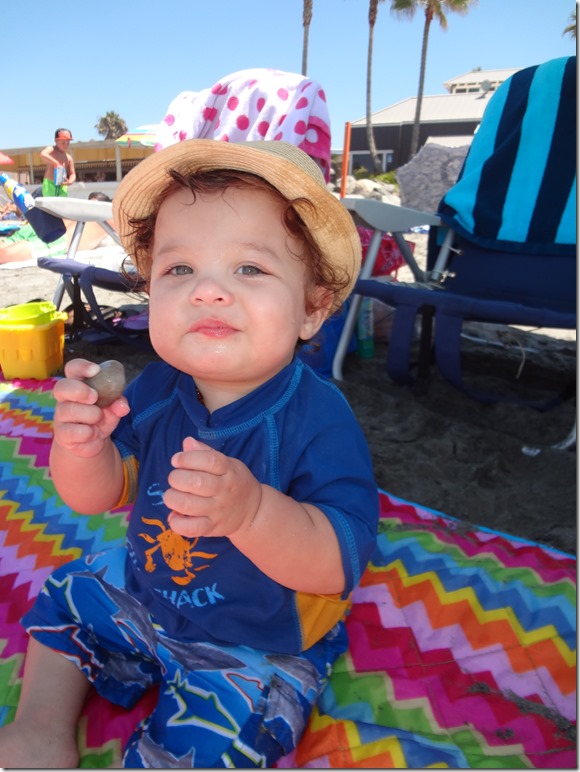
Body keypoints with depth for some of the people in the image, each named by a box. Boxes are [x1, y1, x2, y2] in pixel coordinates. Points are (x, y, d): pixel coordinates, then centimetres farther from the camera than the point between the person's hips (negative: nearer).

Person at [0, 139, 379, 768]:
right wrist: (82, 447, -31)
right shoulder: (157, 387, -15)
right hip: (145, 591, 6)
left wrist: (250, 510, -53)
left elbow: (341, 563, -35)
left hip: (256, 648, -5)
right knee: (64, 597, 19)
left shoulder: (317, 418, -32)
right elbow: (99, 495, -8)